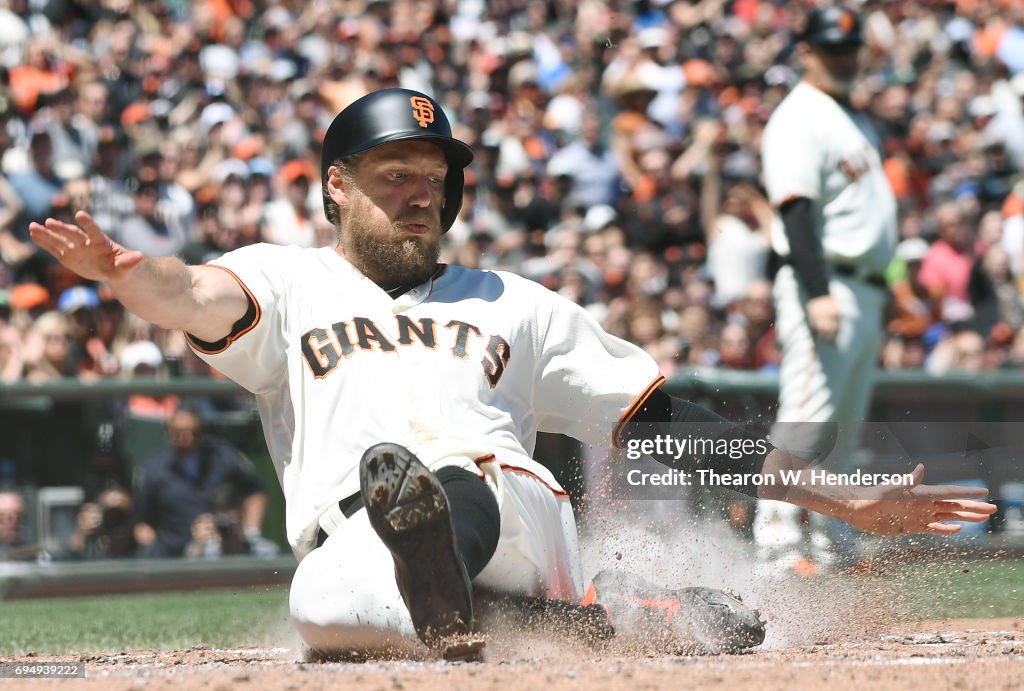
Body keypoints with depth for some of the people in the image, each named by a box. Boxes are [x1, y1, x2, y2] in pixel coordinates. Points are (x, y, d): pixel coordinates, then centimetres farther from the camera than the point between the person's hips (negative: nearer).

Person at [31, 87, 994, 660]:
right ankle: (600, 619, -39)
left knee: (442, 490, -36)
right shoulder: (284, 281, 26)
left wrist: (843, 500, 21)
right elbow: (197, 297, 1)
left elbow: (661, 422, 29)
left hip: (509, 499, 2)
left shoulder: (514, 304, 33)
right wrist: (121, 271, -26)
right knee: (321, 605, -40)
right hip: (354, 541, -2)